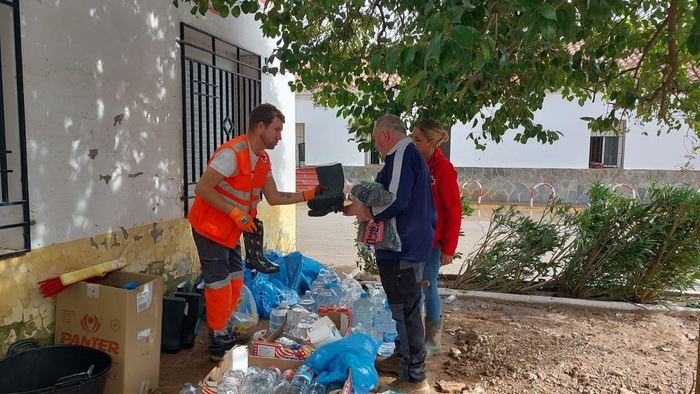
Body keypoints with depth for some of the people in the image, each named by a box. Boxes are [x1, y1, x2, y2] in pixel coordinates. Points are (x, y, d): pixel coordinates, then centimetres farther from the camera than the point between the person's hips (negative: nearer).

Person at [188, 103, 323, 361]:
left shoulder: (263, 159, 4)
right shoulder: (232, 153, -24)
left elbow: (274, 197, 5)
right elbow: (202, 189, -26)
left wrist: (309, 195, -3)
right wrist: (236, 213, -29)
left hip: (231, 231, 9)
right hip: (209, 227, -9)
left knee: (235, 282, 13)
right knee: (219, 284, -2)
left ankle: (222, 333, 29)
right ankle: (218, 346, 13)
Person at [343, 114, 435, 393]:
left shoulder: (401, 155, -16)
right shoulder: (410, 155, 16)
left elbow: (395, 201, -26)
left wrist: (368, 212, -8)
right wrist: (360, 208, 15)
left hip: (402, 249, -11)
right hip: (410, 244, 11)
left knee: (405, 310, -2)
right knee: (403, 307, 22)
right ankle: (402, 357, 38)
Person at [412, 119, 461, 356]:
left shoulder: (443, 169, -13)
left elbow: (454, 211, -12)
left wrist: (449, 248, -11)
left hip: (431, 241, -6)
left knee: (428, 288, 2)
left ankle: (433, 340, 20)